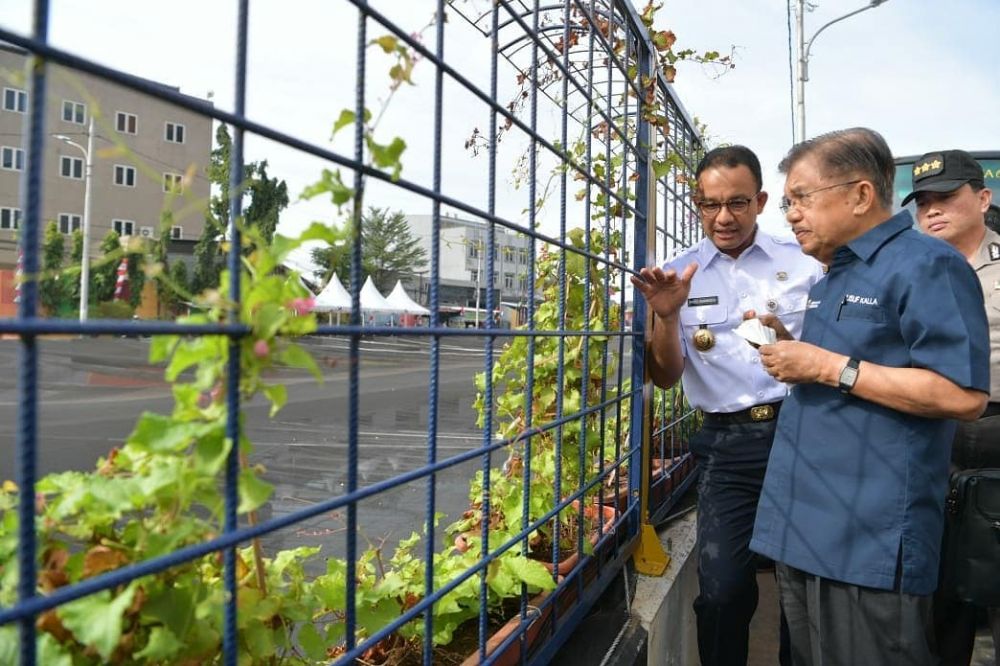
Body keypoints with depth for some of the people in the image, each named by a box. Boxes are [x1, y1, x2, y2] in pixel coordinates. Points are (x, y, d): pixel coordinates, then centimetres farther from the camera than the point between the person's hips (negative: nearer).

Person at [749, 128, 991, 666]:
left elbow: (964, 395, -21)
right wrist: (792, 350, 10)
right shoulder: (832, 280, 18)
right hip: (803, 527, 9)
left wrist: (828, 367, -20)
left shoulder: (926, 265, -11)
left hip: (870, 542, -9)